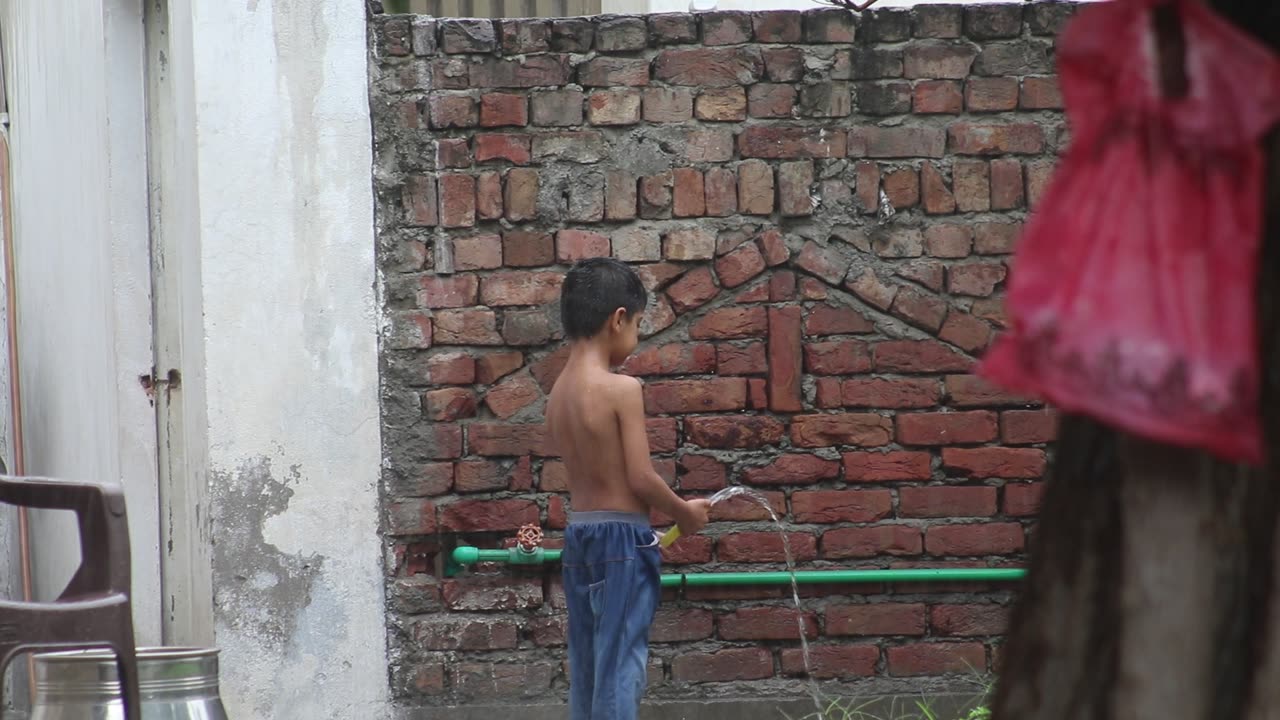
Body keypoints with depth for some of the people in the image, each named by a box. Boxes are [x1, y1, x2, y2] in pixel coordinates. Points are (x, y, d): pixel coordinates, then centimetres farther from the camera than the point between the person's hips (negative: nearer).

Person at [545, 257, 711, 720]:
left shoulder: (559, 392, 8)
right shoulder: (621, 389, -15)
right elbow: (641, 478, -16)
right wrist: (685, 513, 2)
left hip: (578, 535, 8)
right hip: (621, 540, -8)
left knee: (587, 668, 11)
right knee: (621, 666, -6)